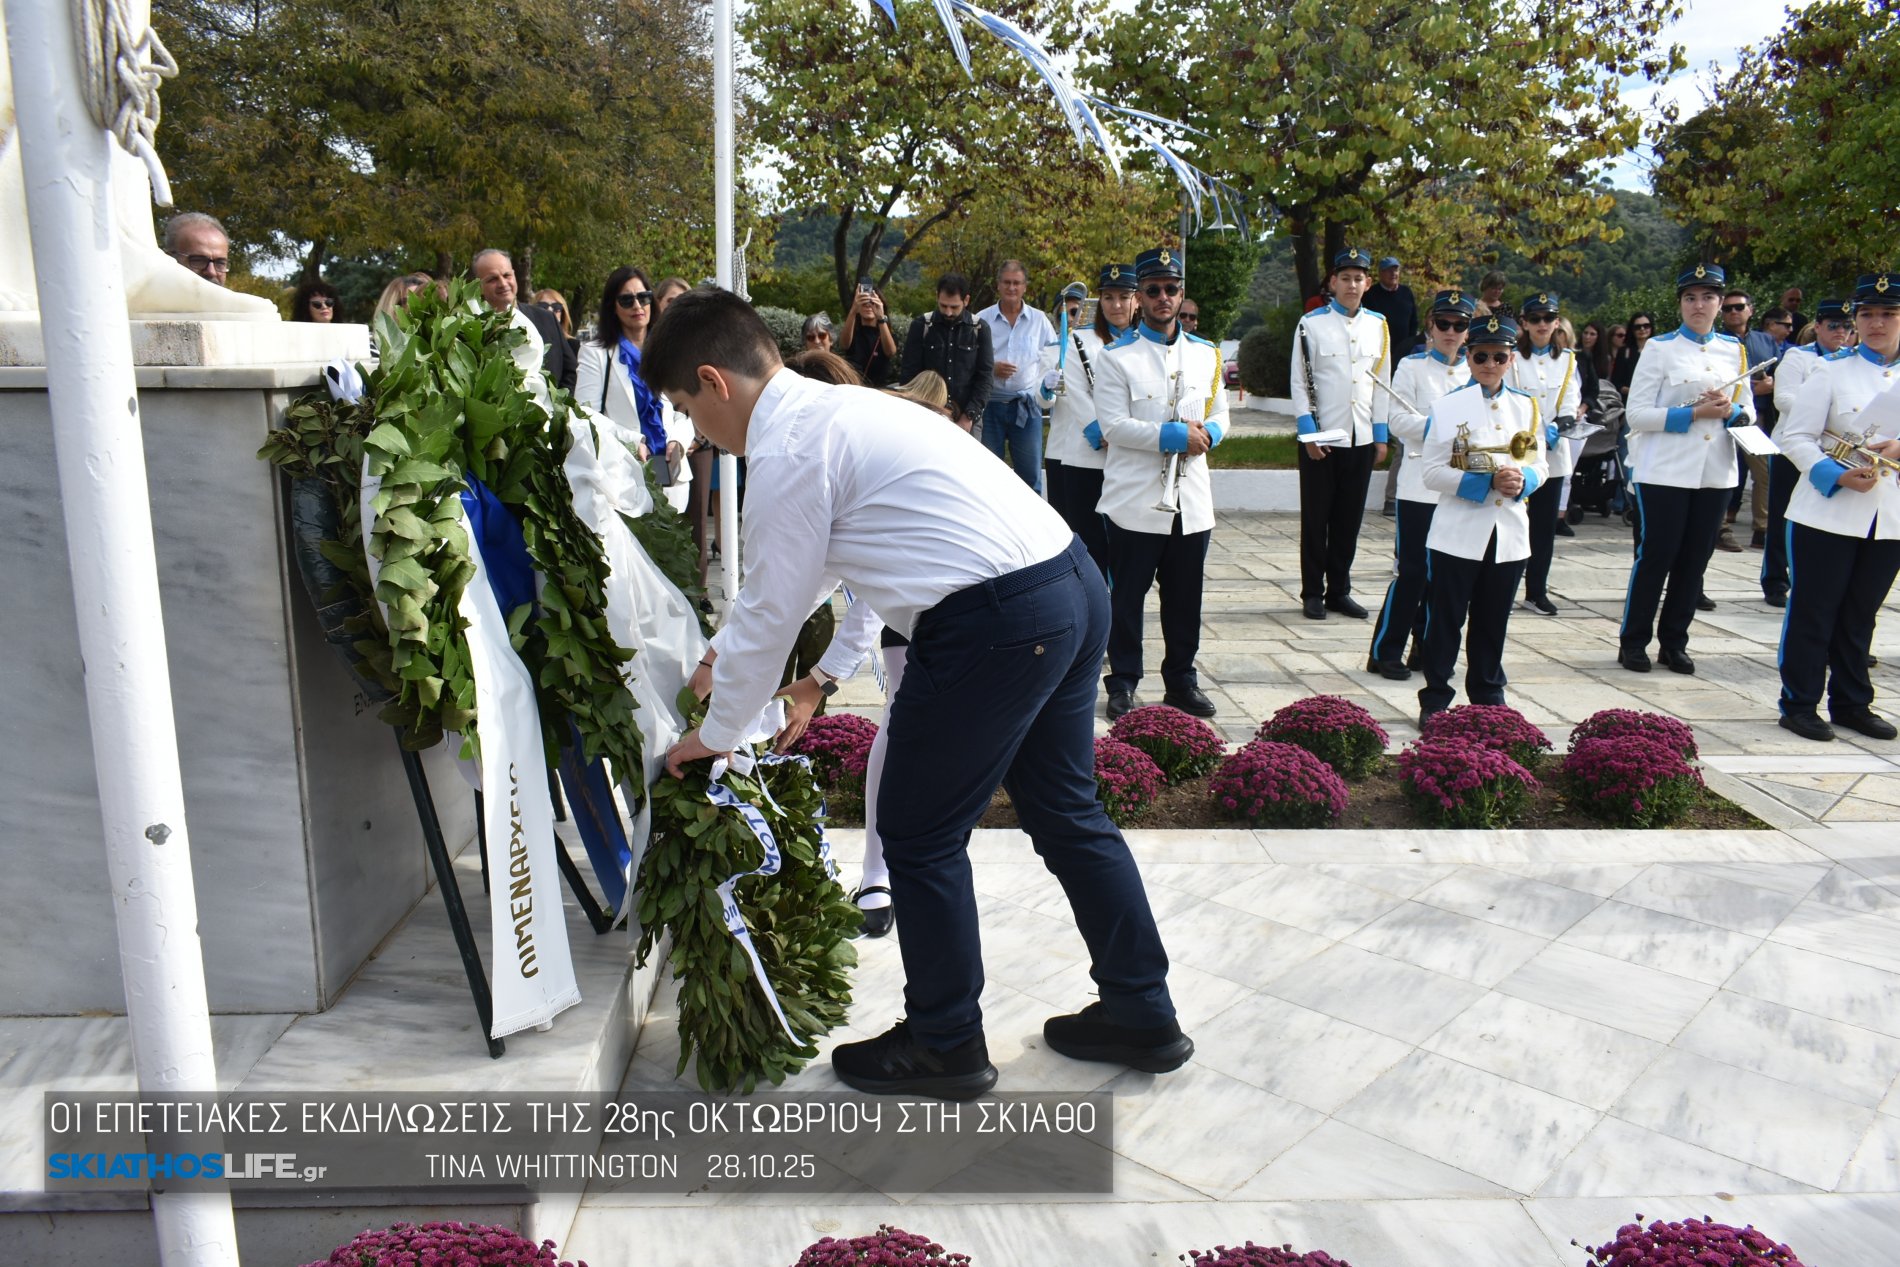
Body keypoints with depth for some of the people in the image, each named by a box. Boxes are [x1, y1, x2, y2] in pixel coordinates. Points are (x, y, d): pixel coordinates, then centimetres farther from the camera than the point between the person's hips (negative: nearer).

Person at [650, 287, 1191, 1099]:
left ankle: (945, 1045, 25)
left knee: (919, 835, 8)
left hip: (997, 623, -10)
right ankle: (1141, 1015, 34)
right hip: (1072, 583, 10)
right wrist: (822, 678, 36)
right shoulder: (840, 410, 20)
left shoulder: (786, 449, -9)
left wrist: (716, 734, 12)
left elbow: (772, 610, -3)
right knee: (1065, 812, 20)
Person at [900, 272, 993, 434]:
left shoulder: (980, 329, 3)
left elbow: (984, 377, 2)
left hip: (968, 419, 1)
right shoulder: (921, 326, 1)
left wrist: (969, 416, -8)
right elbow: (910, 374, 0)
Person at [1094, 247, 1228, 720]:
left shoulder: (1206, 353, 11)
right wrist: (1175, 436, -16)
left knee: (1185, 597, 11)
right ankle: (1123, 682, 15)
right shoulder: (1118, 356, -3)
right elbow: (1113, 425, -11)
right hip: (1135, 499, -4)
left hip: (1191, 500, 4)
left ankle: (1182, 679, 24)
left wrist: (1207, 434, -8)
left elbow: (1220, 413, 15)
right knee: (1127, 597, 3)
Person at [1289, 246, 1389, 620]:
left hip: (1362, 439, 4)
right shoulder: (1312, 323, -3)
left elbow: (1382, 382, 11)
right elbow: (1299, 382, -5)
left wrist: (1381, 435, 7)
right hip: (1320, 438, -4)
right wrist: (1308, 432, -12)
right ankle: (1312, 593, 12)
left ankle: (1339, 590, 19)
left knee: (1349, 519, 9)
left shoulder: (1378, 325, 8)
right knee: (1316, 519, 3)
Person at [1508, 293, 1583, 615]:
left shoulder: (1568, 361, 12)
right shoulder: (1512, 359, 1)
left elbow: (1571, 407, 4)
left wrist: (1555, 430, -15)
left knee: (1546, 524, 6)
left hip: (1553, 455, 4)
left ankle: (1537, 591, 13)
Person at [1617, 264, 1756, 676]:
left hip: (1716, 472, 4)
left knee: (1695, 559, 8)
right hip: (1665, 471, -4)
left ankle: (1674, 642, 19)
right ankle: (1633, 642, 10)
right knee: (1656, 556, -1)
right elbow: (1637, 414, -8)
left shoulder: (1735, 350, 11)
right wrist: (1694, 413, -17)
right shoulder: (1660, 348, -2)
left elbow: (1748, 411, 14)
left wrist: (1729, 412, -9)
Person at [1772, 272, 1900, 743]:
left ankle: (1852, 703, 23)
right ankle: (1799, 704, 10)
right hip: (1828, 513, -4)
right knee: (1813, 611, 1)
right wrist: (1838, 476, -20)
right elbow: (1796, 438, -6)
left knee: (1860, 614, 13)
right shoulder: (1830, 372, -1)